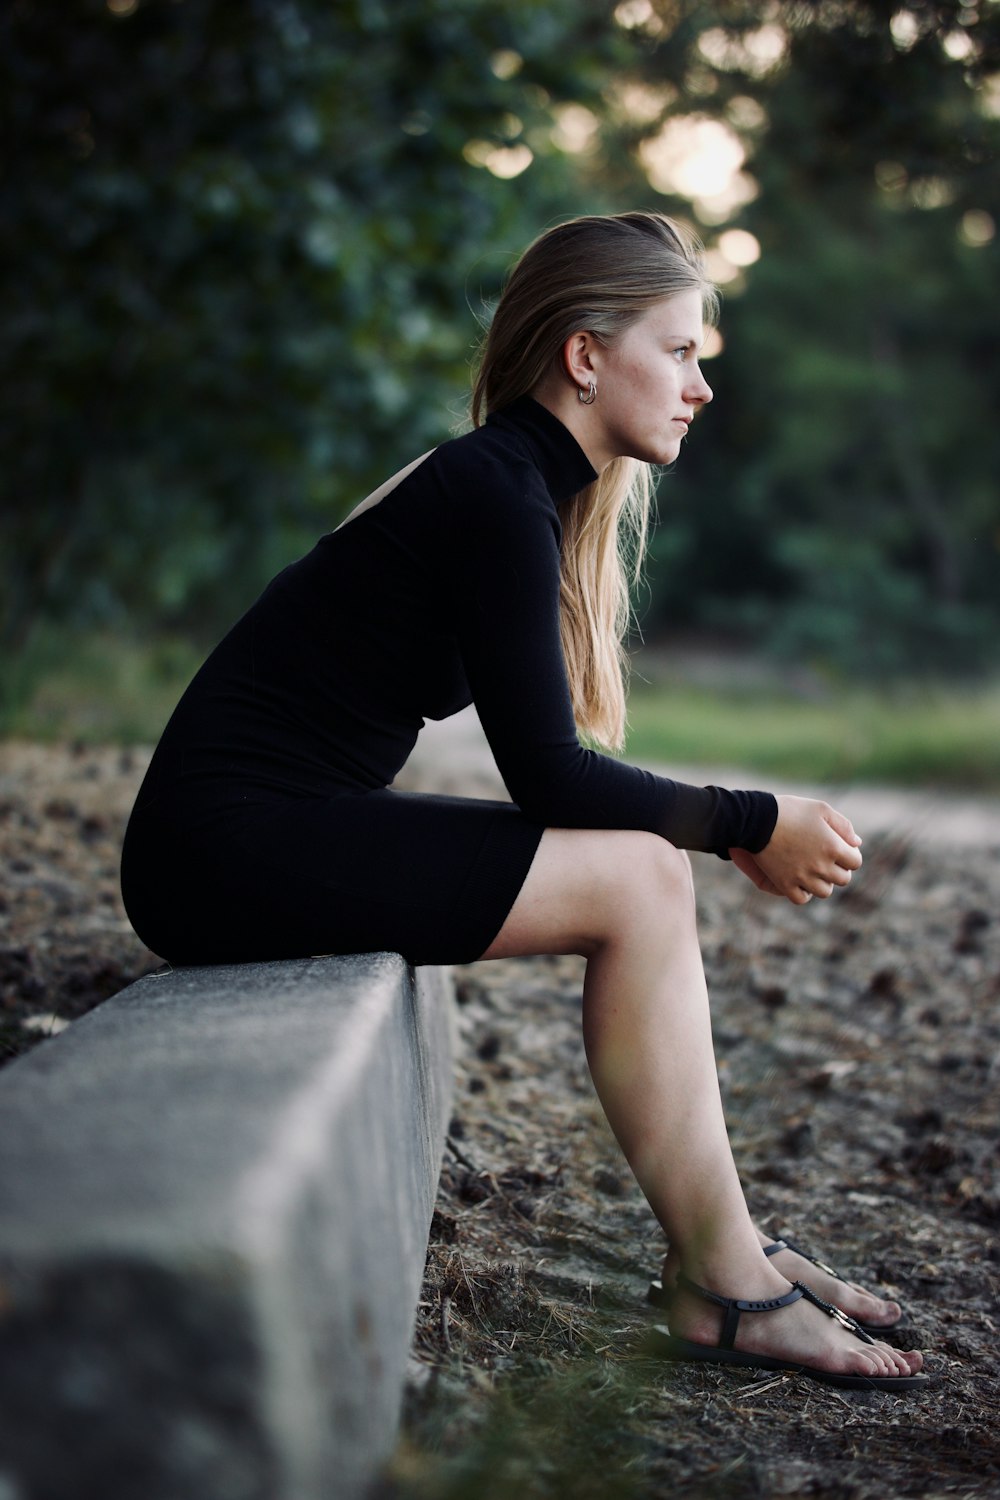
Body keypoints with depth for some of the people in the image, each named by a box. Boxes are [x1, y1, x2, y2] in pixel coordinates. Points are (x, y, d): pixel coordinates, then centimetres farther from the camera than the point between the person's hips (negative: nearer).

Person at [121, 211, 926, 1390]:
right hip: (230, 849, -9)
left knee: (648, 864, 3)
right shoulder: (497, 495, -15)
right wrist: (751, 824, -6)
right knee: (632, 878, -14)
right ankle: (724, 1287, -6)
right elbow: (547, 775, -17)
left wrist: (729, 826, 6)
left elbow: (545, 765, 17)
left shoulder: (511, 486, 14)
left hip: (277, 835, 9)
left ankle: (718, 1248, 6)